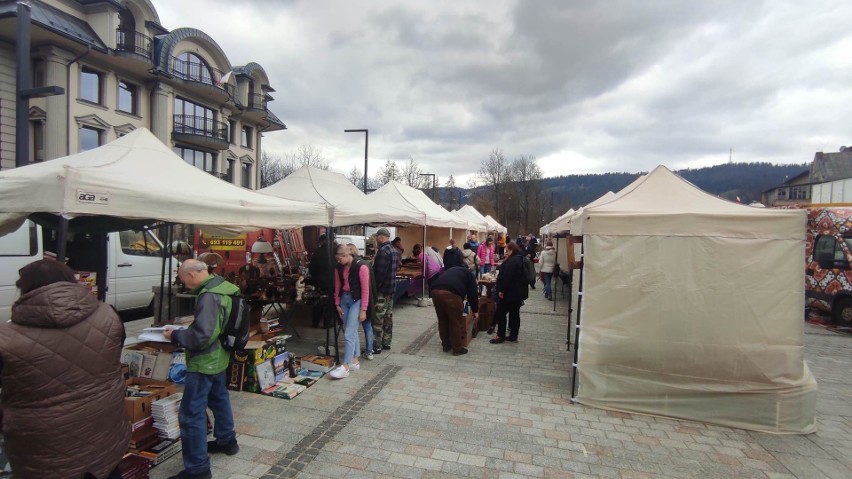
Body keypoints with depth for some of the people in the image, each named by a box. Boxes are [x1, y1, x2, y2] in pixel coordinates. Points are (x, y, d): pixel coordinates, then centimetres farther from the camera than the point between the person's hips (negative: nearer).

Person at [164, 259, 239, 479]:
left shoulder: (208, 296, -26)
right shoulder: (224, 287, 4)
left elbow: (201, 337, -30)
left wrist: (175, 335, -15)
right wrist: (185, 330, 10)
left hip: (204, 362, -10)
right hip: (219, 357, 10)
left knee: (191, 414, 1)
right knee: (219, 398, 25)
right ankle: (227, 441, 43)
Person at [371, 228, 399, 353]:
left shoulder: (383, 251, -19)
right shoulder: (394, 250, 11)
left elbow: (379, 272, -23)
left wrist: (374, 287, -14)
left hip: (381, 290, -10)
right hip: (391, 288, 10)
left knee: (377, 319, -4)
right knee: (388, 317, 15)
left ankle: (376, 346, 0)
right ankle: (386, 343, 24)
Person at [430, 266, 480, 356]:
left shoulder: (452, 270, 38)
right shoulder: (469, 274, 22)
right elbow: (472, 294, 17)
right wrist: (475, 311, 30)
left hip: (435, 291, 6)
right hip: (451, 293, -6)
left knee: (442, 321, 18)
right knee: (456, 322, 9)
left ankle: (446, 345, 31)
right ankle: (457, 348, 19)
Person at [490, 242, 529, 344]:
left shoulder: (512, 261, -20)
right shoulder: (521, 259, 13)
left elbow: (507, 277, -26)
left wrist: (502, 290, -21)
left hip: (510, 292, -10)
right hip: (518, 292, 10)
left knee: (501, 313, 0)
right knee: (514, 313, 12)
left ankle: (501, 336, 5)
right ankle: (513, 336, 17)